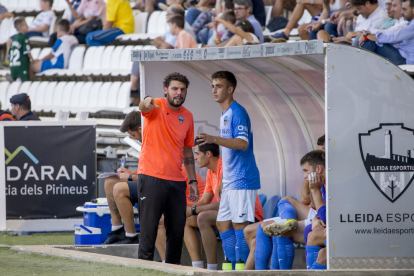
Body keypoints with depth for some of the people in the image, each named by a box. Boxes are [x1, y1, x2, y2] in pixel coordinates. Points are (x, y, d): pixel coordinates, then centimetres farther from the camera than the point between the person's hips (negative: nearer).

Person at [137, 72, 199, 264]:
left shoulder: (187, 116, 11)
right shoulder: (156, 107, -4)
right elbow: (143, 107, -30)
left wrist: (193, 180, 14)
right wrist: (146, 102, -55)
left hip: (176, 181, 5)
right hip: (151, 178, -5)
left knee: (177, 230, 7)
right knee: (149, 228, -6)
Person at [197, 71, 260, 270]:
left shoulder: (237, 112, -11)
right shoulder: (224, 115, 18)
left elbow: (243, 143, -24)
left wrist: (214, 139, -36)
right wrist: (223, 180, 24)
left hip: (242, 179, -10)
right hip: (230, 181, 10)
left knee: (239, 225, -9)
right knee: (223, 224, 9)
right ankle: (231, 268, 13)